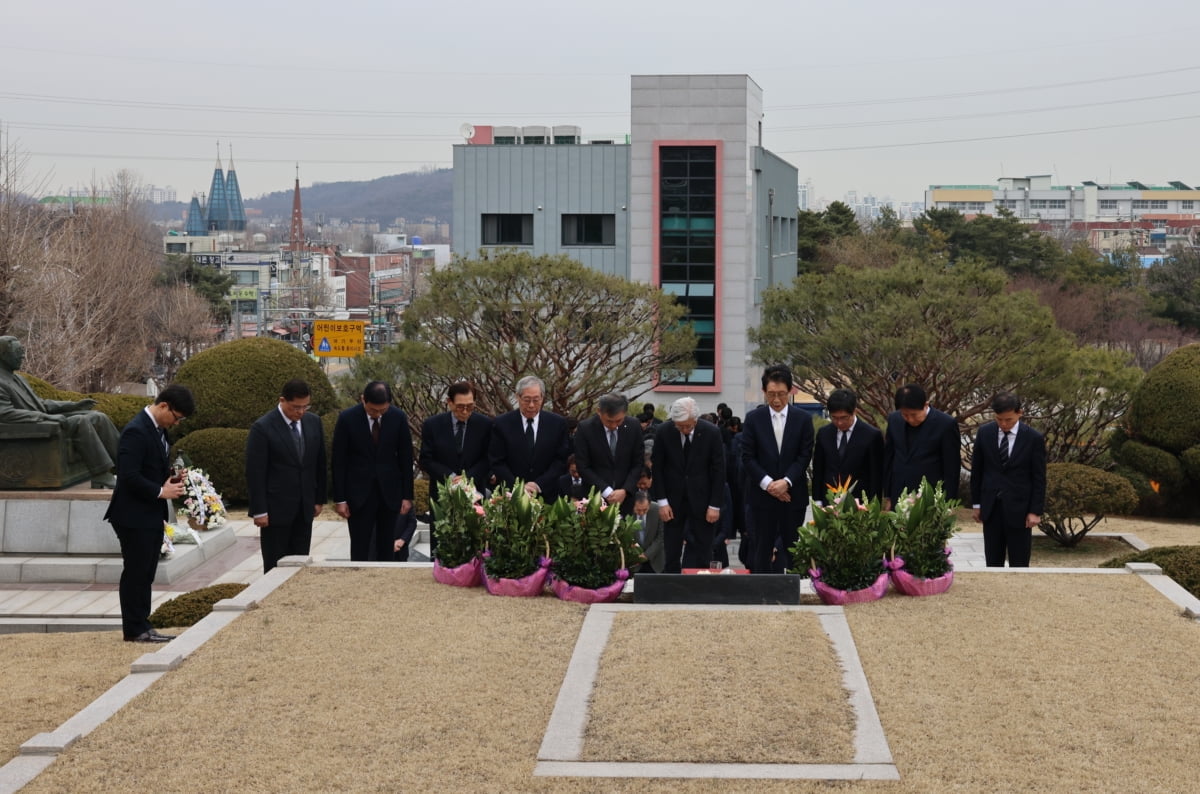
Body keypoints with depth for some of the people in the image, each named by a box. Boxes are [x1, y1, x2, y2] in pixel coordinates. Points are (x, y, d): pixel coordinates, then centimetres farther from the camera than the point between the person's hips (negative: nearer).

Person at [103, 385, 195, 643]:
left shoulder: (158, 429, 11)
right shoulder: (136, 432, -20)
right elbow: (129, 476, -25)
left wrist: (171, 479, 3)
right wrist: (161, 491, -18)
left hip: (152, 515, 10)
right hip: (135, 517, -9)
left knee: (145, 573, 13)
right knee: (135, 573, -1)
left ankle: (141, 626, 19)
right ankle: (135, 629, 6)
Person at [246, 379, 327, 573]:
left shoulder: (313, 423, 6)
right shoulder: (262, 427, -11)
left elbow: (320, 463, 14)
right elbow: (255, 472, -11)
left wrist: (319, 499, 13)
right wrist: (259, 511, -13)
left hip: (305, 508, 5)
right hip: (276, 509, -5)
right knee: (275, 566, 0)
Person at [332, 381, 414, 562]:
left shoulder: (398, 418, -3)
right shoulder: (347, 418, -8)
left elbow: (406, 458, 4)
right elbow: (338, 461, -4)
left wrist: (407, 495, 2)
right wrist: (339, 498, -5)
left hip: (389, 492, 2)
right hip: (359, 493, -2)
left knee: (387, 551, 5)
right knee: (359, 552, -2)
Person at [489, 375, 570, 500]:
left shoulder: (557, 423, 1)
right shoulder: (502, 424, -2)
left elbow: (561, 460, -1)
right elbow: (497, 463, -3)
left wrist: (539, 484, -13)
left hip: (546, 497, 1)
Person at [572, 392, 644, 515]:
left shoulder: (634, 426, -3)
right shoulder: (585, 428, -9)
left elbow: (638, 463, 3)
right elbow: (583, 467, -7)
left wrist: (625, 491, -10)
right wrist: (606, 492, -13)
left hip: (625, 496, 2)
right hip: (596, 497, -2)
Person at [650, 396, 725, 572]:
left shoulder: (712, 432, -9)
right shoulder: (663, 432, -7)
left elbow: (719, 470, -5)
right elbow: (657, 469, 0)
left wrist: (715, 505, -7)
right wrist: (662, 501, -5)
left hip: (701, 499, -1)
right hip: (673, 498, 1)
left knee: (701, 550, 0)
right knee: (671, 551, 2)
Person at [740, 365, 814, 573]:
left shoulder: (803, 419, 3)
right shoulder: (753, 418, 2)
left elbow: (805, 456, -1)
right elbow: (748, 457, -1)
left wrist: (786, 481, -14)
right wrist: (768, 483, -12)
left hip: (793, 495, 0)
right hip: (762, 495, 0)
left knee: (794, 551, 3)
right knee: (761, 550, 1)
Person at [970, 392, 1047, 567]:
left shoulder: (1034, 438, -8)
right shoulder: (984, 433, 0)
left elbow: (1039, 478, -4)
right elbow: (976, 470, 8)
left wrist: (1036, 511, -8)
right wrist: (976, 503, 8)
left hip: (1019, 509, -3)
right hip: (991, 507, 3)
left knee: (1019, 564, 2)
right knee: (993, 562, 9)